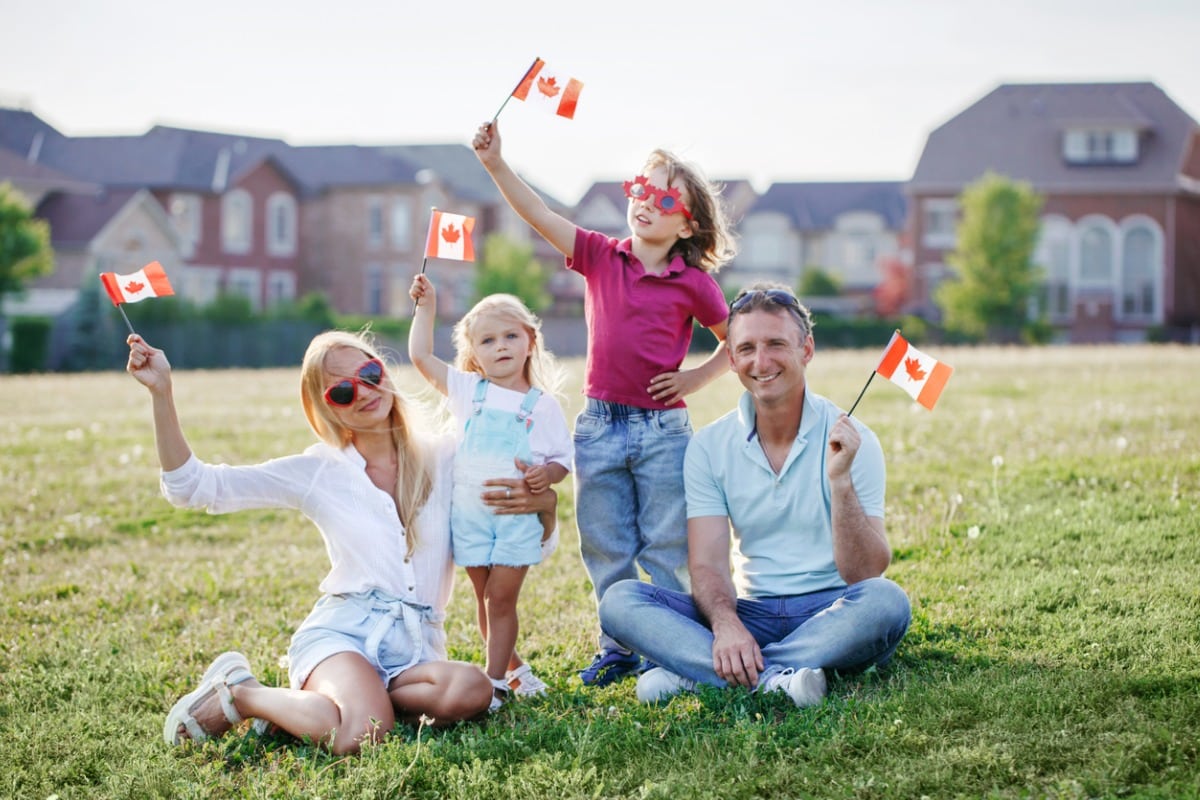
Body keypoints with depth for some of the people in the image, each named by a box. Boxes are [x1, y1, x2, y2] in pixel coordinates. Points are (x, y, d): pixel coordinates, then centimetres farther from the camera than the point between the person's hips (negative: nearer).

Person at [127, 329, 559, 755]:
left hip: (417, 646, 2)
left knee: (471, 690, -35)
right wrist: (162, 391, -3)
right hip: (341, 630, -2)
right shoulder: (317, 472, 9)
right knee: (360, 735, -37)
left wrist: (540, 502, -8)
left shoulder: (445, 459, 12)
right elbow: (192, 486, 6)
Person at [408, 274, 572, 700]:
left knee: (500, 598, -5)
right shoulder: (468, 391, 6)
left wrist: (548, 473, -18)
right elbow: (420, 356, 5)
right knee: (485, 598, 10)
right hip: (470, 514, 3)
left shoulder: (543, 405, 0)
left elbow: (563, 457, 3)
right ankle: (513, 667, 25)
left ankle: (495, 679, 1)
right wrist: (426, 307, 6)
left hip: (519, 515, -3)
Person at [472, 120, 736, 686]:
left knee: (666, 550, 5)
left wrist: (696, 378, -3)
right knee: (605, 549, 10)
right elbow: (539, 216, -9)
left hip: (663, 430, -3)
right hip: (600, 425, 3)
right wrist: (495, 163, -20)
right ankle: (618, 646, 23)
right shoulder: (601, 257, 2)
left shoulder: (693, 283, -4)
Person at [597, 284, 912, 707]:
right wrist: (725, 624, -27)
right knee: (619, 600, -17)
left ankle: (695, 674, -31)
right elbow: (707, 564, -4)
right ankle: (774, 678, -36)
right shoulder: (709, 446, 3)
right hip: (750, 613, 2)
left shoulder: (849, 440, -5)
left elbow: (866, 577, -12)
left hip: (828, 616, -2)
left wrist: (841, 481, -26)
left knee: (886, 601, -35)